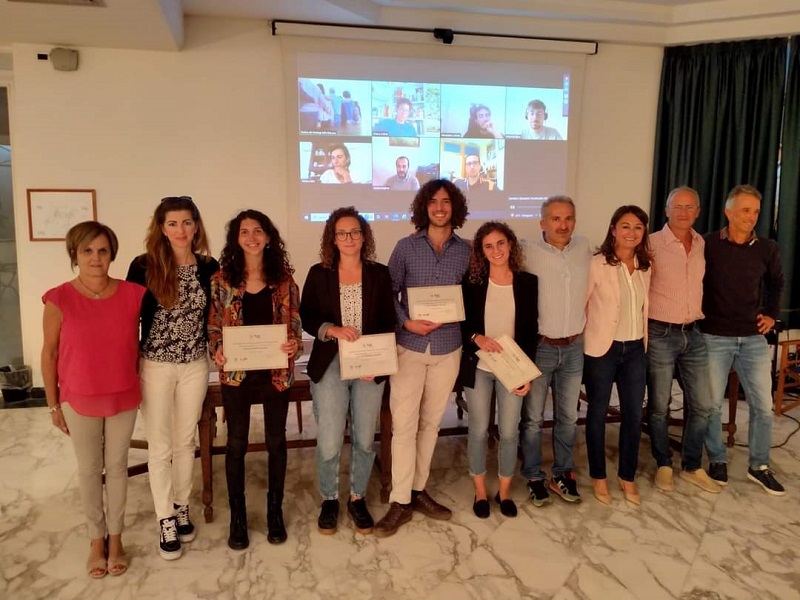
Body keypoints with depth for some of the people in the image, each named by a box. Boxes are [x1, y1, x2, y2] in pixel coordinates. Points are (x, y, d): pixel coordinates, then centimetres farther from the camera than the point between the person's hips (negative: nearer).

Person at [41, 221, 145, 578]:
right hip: (79, 401, -1)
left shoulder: (132, 294, -9)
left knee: (117, 467, 14)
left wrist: (140, 388, 7)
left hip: (124, 399, 1)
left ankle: (115, 537, 32)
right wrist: (53, 404, 0)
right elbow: (49, 353, -4)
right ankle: (96, 538, 33)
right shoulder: (59, 299, -13)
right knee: (89, 470, 14)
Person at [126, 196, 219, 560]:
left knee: (185, 442, 14)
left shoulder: (208, 267, -1)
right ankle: (165, 520, 21)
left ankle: (182, 508, 32)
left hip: (195, 366, 3)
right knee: (160, 446, 6)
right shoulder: (144, 266, -9)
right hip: (154, 366, -2)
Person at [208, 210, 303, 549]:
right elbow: (213, 326, 1)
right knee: (236, 443, 10)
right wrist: (216, 351, -17)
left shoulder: (283, 278, 0)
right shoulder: (222, 279, -1)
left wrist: (295, 345, -17)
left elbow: (295, 323, 2)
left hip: (276, 371, 1)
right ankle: (237, 516, 27)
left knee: (276, 440, 11)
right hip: (236, 371, 0)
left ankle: (275, 511, 30)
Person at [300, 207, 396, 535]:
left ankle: (358, 499, 30)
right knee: (329, 442, 0)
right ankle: (329, 500, 24)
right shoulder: (318, 273, 2)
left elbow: (388, 323, 4)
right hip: (329, 366, -1)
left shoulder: (380, 274, 4)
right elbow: (306, 318, 1)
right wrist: (333, 330, -19)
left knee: (364, 439, 9)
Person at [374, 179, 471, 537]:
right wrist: (406, 322, -15)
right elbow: (389, 293, -1)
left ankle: (418, 491, 26)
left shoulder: (465, 250, 4)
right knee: (404, 424, -4)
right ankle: (400, 501, 7)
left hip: (448, 348, 2)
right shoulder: (405, 247, -1)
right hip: (409, 346, -2)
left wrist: (449, 318, -9)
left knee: (430, 423, 12)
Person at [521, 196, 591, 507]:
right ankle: (534, 477, 23)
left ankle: (563, 475, 31)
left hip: (574, 347, 4)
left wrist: (582, 326, 14)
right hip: (538, 347, -4)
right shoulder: (528, 254, -13)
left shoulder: (584, 248, 2)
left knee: (568, 417, 15)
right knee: (533, 418, 6)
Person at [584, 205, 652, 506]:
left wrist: (642, 340, 13)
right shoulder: (597, 264, -12)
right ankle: (598, 477, 25)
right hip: (602, 349, -5)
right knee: (597, 414, 8)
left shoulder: (645, 266, 6)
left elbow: (643, 306, 15)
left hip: (635, 349, 5)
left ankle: (627, 477, 28)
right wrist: (588, 335, -4)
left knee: (634, 416, 9)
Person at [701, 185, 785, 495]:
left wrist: (771, 314, 11)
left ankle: (759, 466, 23)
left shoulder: (767, 248, 2)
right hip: (715, 337, -3)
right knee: (712, 403, 5)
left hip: (754, 338, 3)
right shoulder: (708, 245, -9)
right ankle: (717, 460, 23)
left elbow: (776, 283, 19)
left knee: (763, 405, 7)